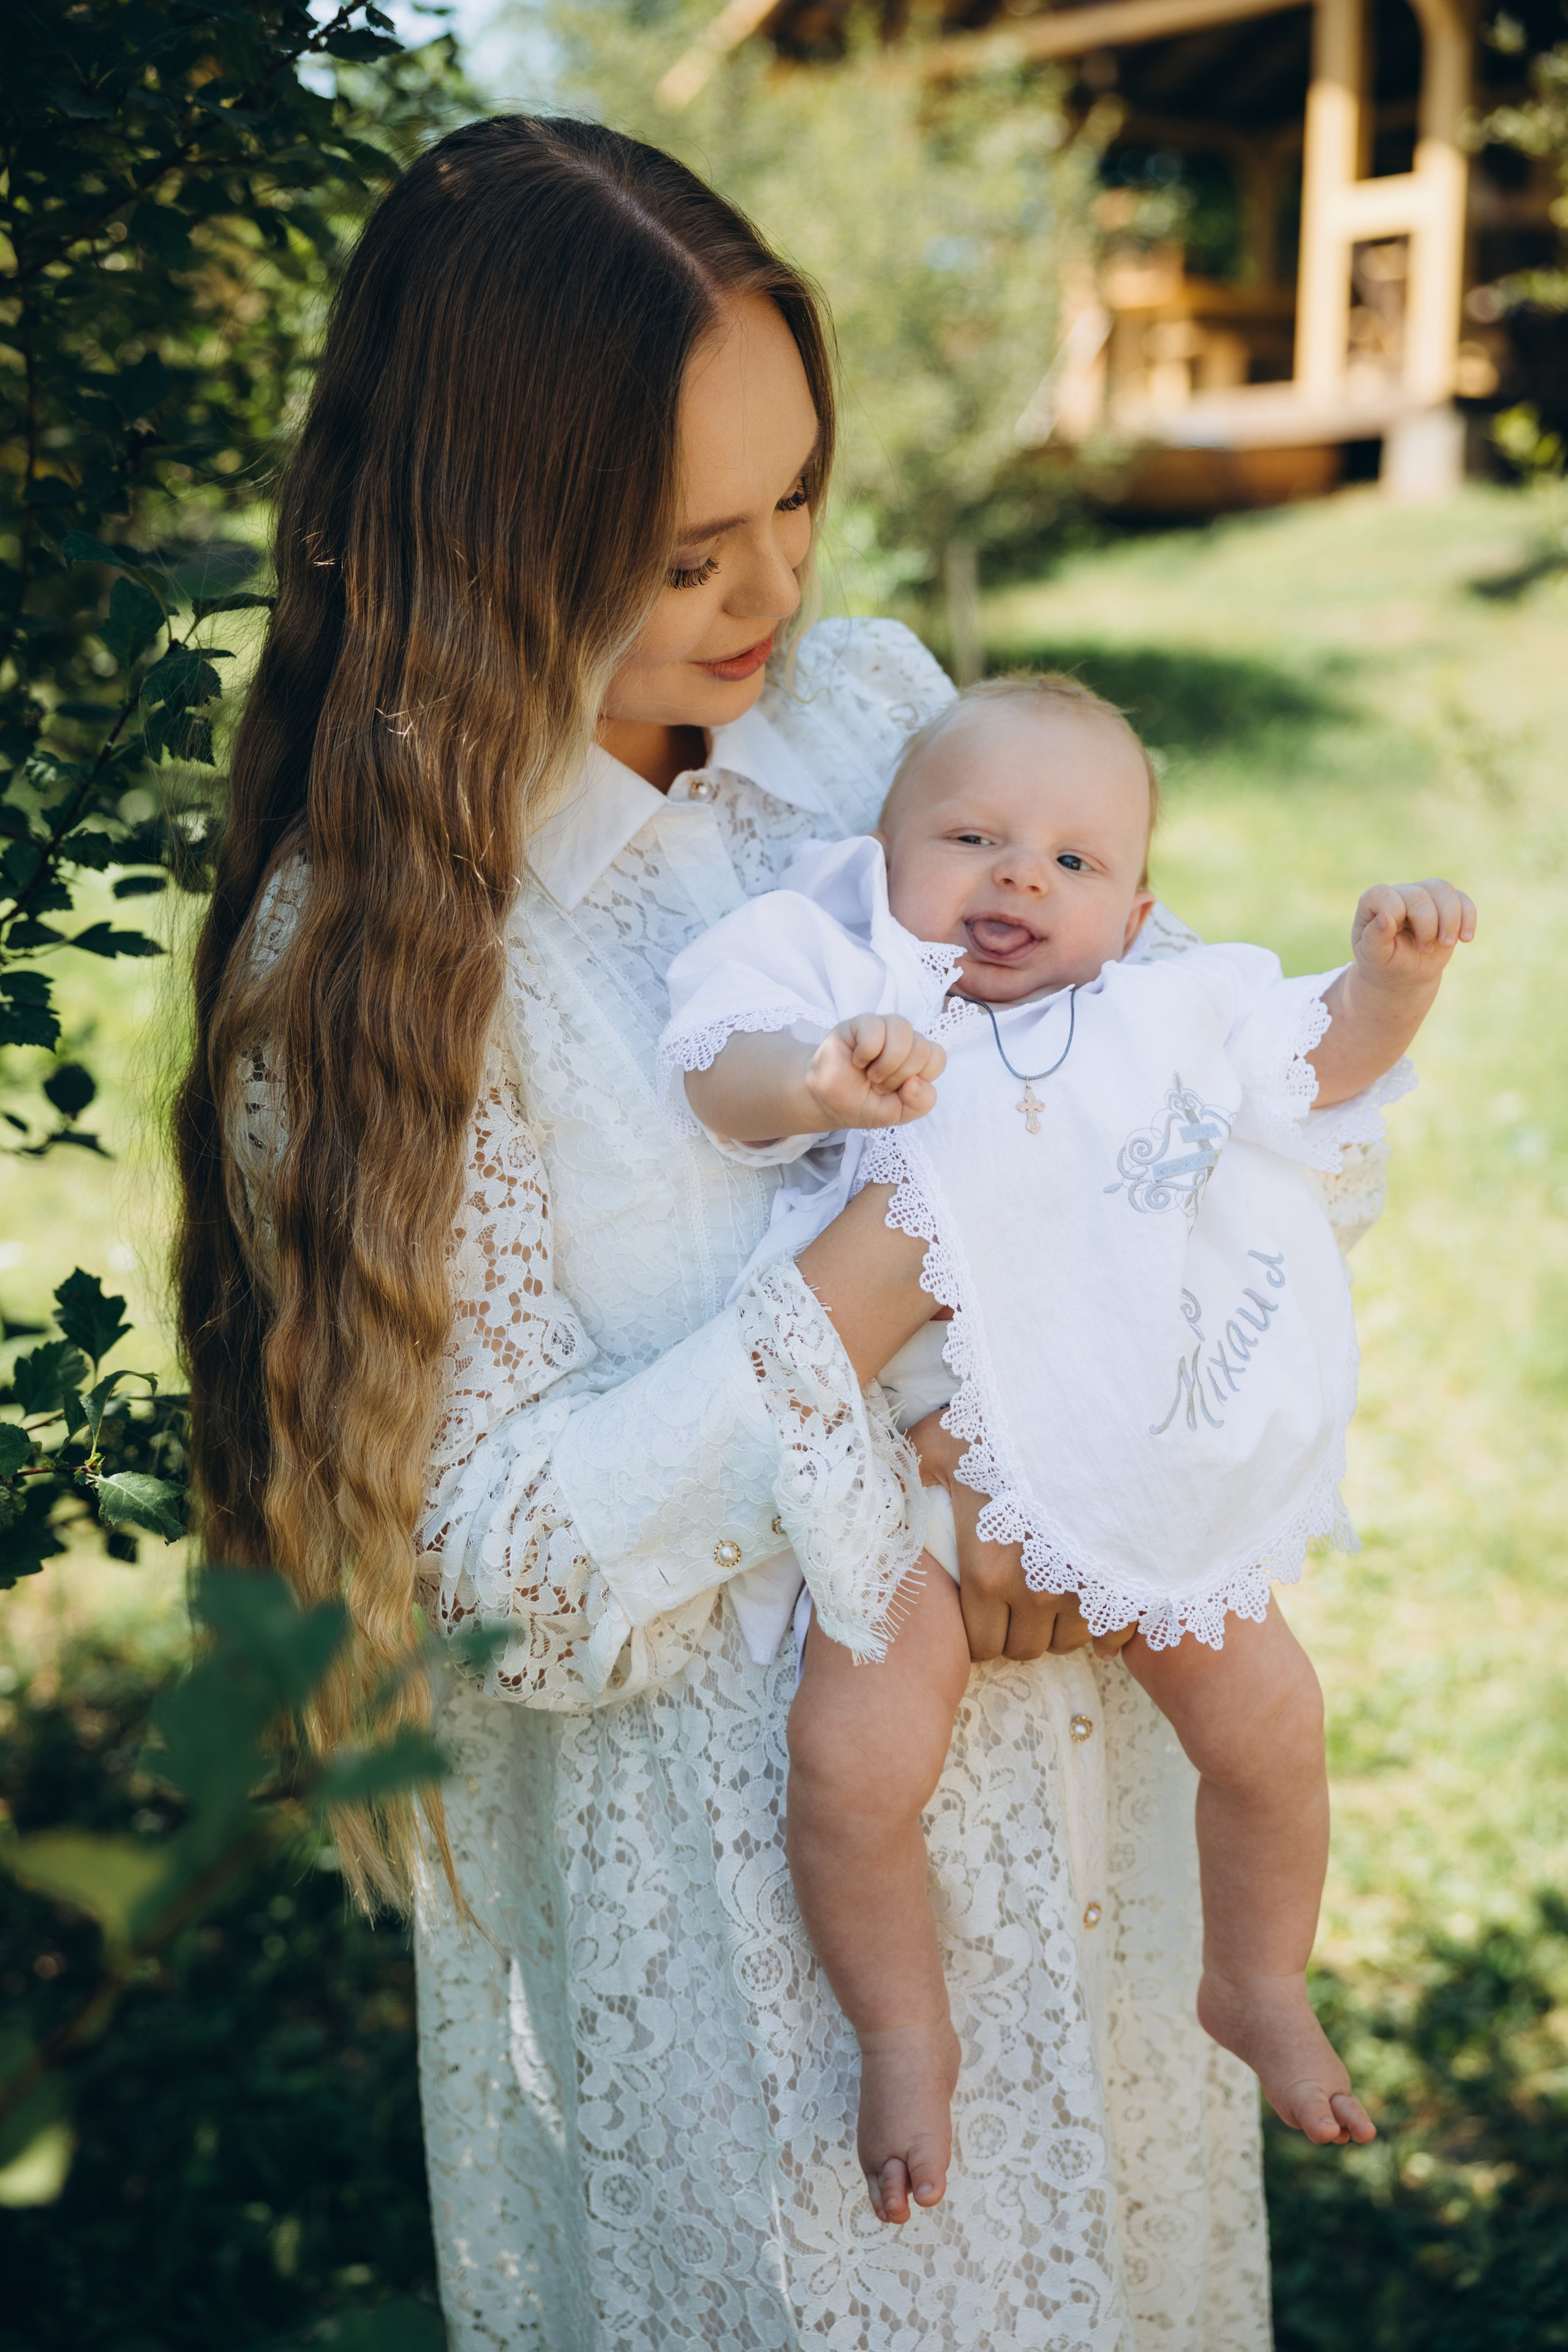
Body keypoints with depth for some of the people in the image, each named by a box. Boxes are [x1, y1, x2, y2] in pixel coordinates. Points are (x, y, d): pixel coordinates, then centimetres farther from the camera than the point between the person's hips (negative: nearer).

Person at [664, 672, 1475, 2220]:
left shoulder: (1163, 1017, 8)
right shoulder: (849, 991, -2)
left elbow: (1327, 1057, 19)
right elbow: (723, 1080, -17)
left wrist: (1397, 971, -1)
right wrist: (816, 1077, -39)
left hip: (1145, 1484, 3)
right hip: (917, 1482, -3)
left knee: (1268, 1722, 8)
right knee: (853, 1756, -15)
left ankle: (1260, 1990, 36)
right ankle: (905, 2037, 14)